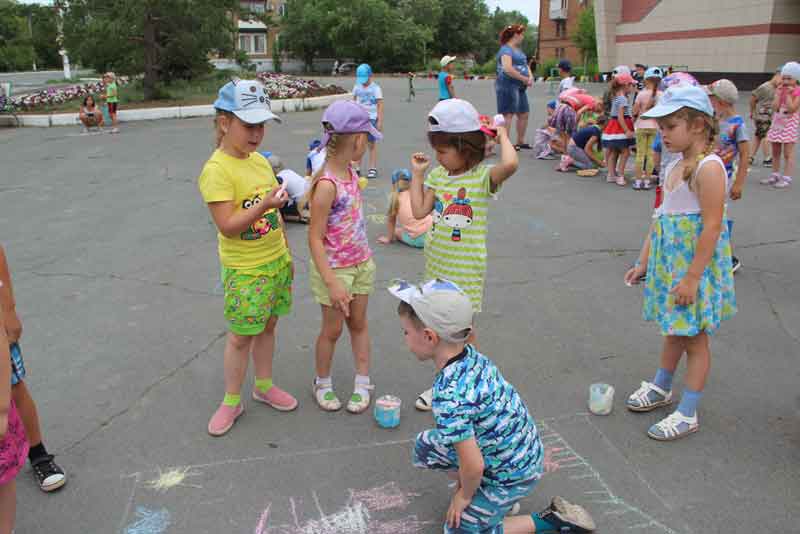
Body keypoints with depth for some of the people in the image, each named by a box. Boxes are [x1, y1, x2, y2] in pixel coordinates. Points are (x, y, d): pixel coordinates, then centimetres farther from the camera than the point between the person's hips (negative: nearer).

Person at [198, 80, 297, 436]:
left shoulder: (260, 160, 4)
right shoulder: (216, 170, -19)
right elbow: (227, 226, -24)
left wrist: (286, 255, 15)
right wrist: (264, 205, -36)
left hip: (276, 262, 7)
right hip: (245, 271, -6)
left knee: (267, 327, 18)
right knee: (240, 336, 6)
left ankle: (264, 386, 37)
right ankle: (231, 401, 24)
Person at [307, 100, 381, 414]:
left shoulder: (350, 172, 0)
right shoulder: (326, 185, -26)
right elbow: (315, 239, -24)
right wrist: (332, 283, -27)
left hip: (360, 262, 7)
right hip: (334, 268, -7)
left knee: (358, 323, 16)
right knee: (332, 329, 10)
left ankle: (362, 383, 30)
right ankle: (322, 383, 32)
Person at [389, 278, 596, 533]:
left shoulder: (449, 397, -35)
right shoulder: (472, 353, -11)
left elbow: (474, 466, -30)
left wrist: (464, 495, -7)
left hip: (512, 473, -8)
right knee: (425, 445, 14)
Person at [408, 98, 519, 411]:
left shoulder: (483, 176, -15)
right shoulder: (437, 175, 3)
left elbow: (511, 164, -36)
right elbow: (420, 211, -1)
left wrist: (502, 134, -19)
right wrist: (417, 174, 1)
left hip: (466, 268, -6)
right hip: (437, 263, 6)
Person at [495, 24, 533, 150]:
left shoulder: (518, 49, 19)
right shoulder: (506, 49, -11)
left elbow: (525, 65, 21)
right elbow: (507, 69, -24)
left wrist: (530, 76, -1)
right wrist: (524, 79, -18)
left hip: (519, 87, 10)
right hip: (508, 85, -10)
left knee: (524, 114, 13)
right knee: (508, 114, -9)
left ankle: (520, 141, 23)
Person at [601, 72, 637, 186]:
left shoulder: (616, 97, 12)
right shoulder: (623, 98, -16)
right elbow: (620, 117, -22)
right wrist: (627, 130, -24)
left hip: (613, 127, 10)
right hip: (620, 128, -10)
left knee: (613, 152, 12)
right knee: (625, 151, -4)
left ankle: (611, 175, 17)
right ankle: (620, 176, -5)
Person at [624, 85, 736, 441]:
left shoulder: (708, 167, -19)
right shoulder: (676, 166, 8)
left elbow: (712, 226, -22)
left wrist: (692, 277, -22)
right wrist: (644, 262, 13)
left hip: (695, 263, -8)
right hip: (669, 260, 8)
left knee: (694, 337, 4)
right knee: (674, 330, 23)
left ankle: (688, 414, 17)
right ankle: (661, 388, 41)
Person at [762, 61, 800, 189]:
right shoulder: (779, 90, 7)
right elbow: (775, 107, -6)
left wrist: (788, 94, -16)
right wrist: (779, 93, -9)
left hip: (790, 124, -6)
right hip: (777, 123, 6)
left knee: (788, 153, -5)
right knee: (775, 152, 12)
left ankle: (787, 178, -3)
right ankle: (775, 175, 22)